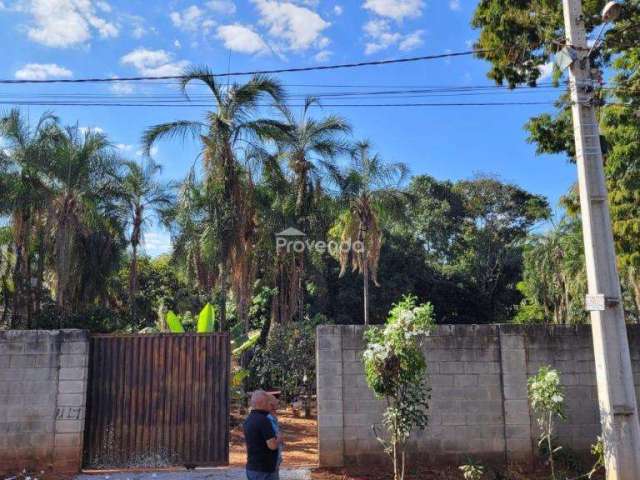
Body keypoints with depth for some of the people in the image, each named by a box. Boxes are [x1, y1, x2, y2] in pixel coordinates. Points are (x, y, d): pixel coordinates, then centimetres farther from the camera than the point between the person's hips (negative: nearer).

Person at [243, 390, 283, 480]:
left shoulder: (248, 420, 9)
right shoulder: (263, 420, -19)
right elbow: (272, 445, -22)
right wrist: (279, 439, -2)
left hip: (251, 468, 9)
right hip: (264, 470, -9)